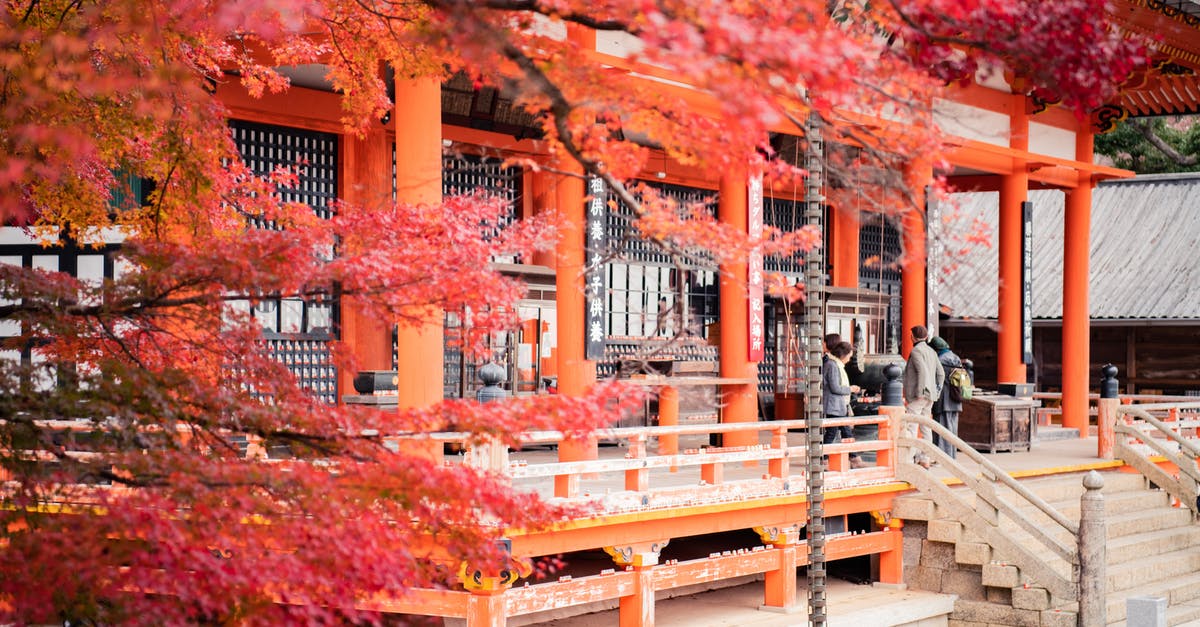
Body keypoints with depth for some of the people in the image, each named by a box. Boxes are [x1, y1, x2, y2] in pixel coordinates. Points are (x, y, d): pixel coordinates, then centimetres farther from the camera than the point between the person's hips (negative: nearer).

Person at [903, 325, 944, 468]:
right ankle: (925, 459, 11)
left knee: (911, 427, -9)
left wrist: (920, 393, -21)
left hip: (918, 396, -9)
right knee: (925, 428, 10)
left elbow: (923, 371, -22)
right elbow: (941, 374, 16)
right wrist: (936, 393, 18)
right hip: (929, 396, 9)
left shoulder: (916, 351, -10)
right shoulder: (932, 352, 16)